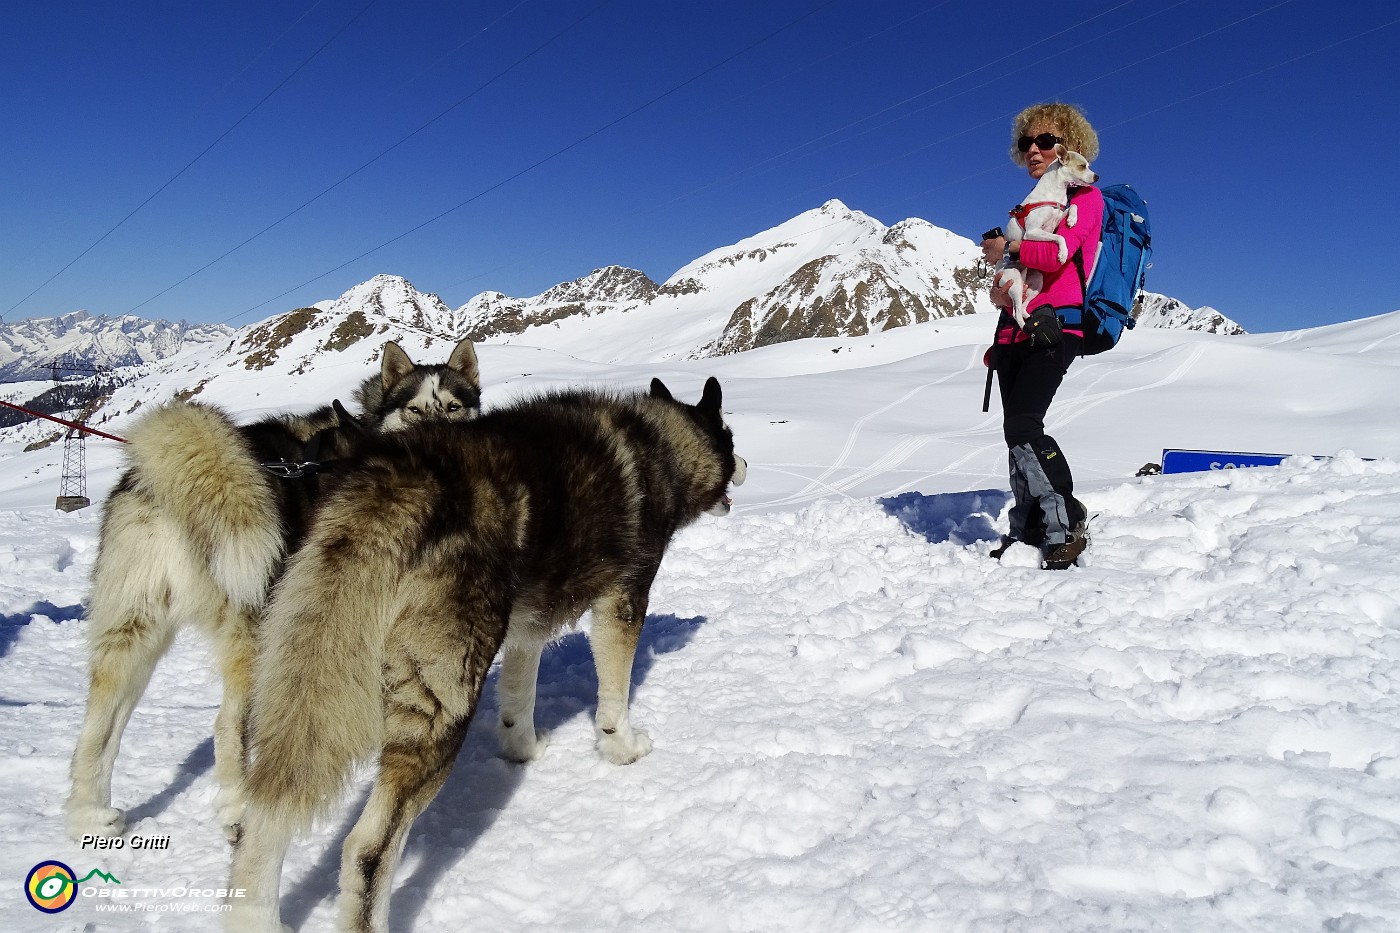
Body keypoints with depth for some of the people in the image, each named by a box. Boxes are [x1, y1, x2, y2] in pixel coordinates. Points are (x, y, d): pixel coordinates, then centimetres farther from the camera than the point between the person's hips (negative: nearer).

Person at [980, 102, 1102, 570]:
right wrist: (1000, 291, 12)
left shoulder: (1085, 195, 3)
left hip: (1055, 326, -8)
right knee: (1017, 431, 2)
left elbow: (1057, 253, -14)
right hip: (1017, 328, 8)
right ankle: (1028, 532, 7)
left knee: (1022, 425, -22)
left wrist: (1008, 248, -1)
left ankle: (1067, 526, -15)